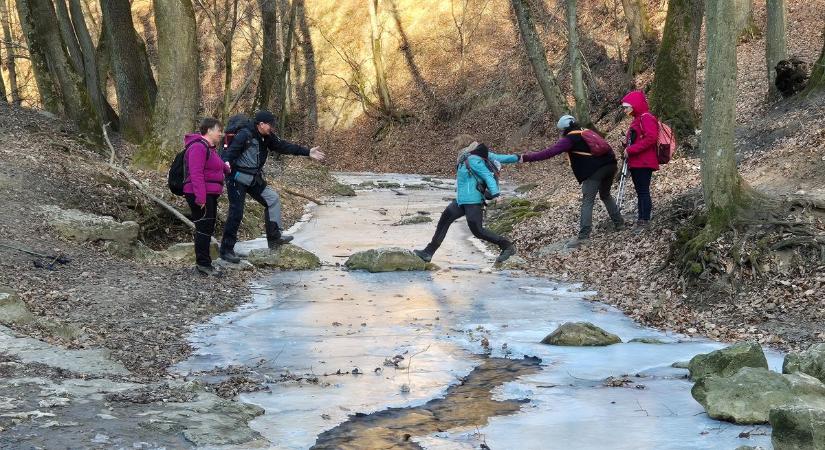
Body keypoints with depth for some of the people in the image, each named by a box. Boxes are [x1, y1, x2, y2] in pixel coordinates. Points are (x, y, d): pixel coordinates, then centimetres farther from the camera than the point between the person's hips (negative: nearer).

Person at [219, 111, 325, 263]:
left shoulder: (267, 137, 5)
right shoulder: (244, 135, -20)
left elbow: (283, 146, 11)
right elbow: (230, 152, -27)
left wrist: (307, 152, 11)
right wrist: (226, 163, -50)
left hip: (254, 179, 9)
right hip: (238, 178, -9)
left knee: (273, 198, 7)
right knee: (236, 213, -8)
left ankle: (274, 237, 15)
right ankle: (226, 250, 1)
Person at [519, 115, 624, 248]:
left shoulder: (569, 139, 1)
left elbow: (549, 152, -5)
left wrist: (525, 158, -4)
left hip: (594, 170, -8)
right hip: (610, 164, 8)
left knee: (587, 202, -6)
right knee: (606, 195, 28)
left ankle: (583, 236, -12)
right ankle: (619, 223, 32)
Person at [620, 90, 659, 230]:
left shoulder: (646, 118, -11)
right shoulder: (637, 119, 20)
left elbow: (651, 138, -24)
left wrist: (631, 150, -21)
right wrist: (627, 142, 7)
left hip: (644, 163, -10)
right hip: (635, 163, 10)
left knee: (643, 191, -8)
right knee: (640, 192, 11)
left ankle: (644, 221, -7)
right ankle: (642, 219, 15)